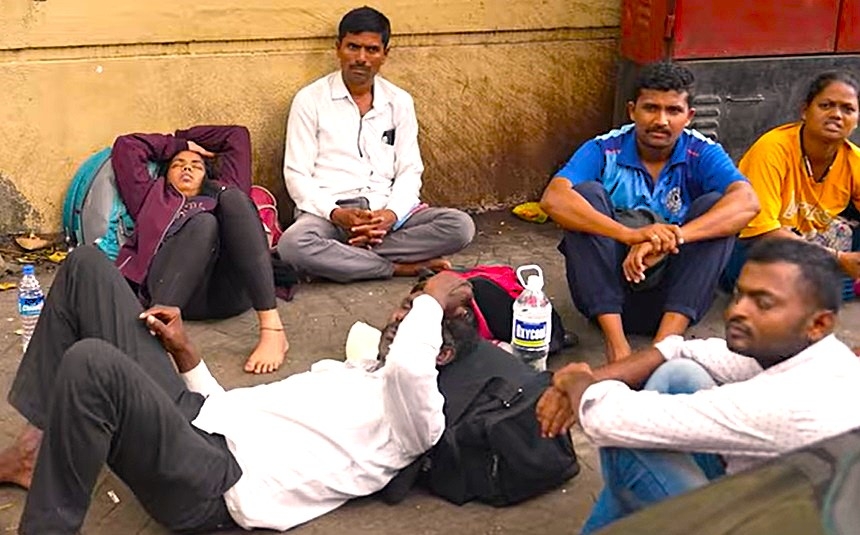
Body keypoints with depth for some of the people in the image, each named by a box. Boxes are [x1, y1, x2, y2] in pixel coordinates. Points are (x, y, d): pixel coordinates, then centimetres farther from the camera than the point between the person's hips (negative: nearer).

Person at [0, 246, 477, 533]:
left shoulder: (416, 418, -2)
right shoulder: (344, 372, 26)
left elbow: (406, 363, -30)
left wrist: (434, 298, -10)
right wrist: (184, 351, 12)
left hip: (212, 486, -9)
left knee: (92, 364, -36)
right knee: (86, 266, 2)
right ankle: (40, 446, 2)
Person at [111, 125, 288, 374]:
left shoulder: (223, 191, 40)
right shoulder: (153, 197, 38)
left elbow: (238, 136, 44)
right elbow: (126, 146, 37)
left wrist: (184, 138, 50)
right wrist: (178, 145, 44)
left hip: (229, 290, 1)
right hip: (172, 286, -1)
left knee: (233, 198, -22)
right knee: (202, 222, -29)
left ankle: (272, 328, -38)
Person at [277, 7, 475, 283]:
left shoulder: (399, 102, 10)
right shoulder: (310, 100, 1)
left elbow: (410, 171, 7)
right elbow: (297, 174, -3)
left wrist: (392, 214, -14)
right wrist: (336, 214, -19)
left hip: (386, 209, 3)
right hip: (329, 210, -2)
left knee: (460, 226, -22)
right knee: (293, 245, -37)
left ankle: (349, 254, -22)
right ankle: (398, 267, -21)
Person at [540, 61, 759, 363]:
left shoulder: (702, 154, -3)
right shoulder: (604, 151, -6)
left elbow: (746, 202, -23)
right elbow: (553, 199, -25)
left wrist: (674, 237, -38)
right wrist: (630, 234, -39)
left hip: (671, 294, 1)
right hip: (605, 292, 0)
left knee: (715, 205, -18)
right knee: (586, 193, -20)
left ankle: (667, 341, -31)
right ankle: (615, 340, -29)